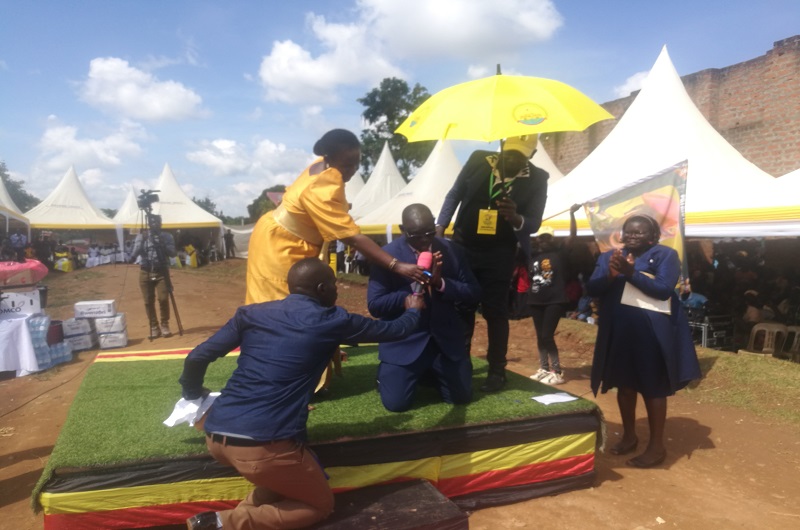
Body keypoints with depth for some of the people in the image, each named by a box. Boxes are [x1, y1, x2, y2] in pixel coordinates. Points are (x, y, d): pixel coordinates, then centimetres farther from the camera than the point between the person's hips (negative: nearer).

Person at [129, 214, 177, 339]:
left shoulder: (167, 236, 3)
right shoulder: (141, 236, 4)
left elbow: (173, 253, -7)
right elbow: (134, 254, -6)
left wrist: (162, 243, -19)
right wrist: (142, 239, -16)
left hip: (162, 272, -1)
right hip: (145, 273, 1)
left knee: (163, 299, -10)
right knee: (148, 301, 1)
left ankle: (165, 326, 6)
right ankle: (154, 327, 12)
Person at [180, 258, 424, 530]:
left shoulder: (252, 312, 11)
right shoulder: (331, 321, 2)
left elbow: (196, 358, 9)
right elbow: (394, 331, 15)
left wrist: (192, 393, 30)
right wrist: (413, 310, 37)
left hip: (216, 436, 7)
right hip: (265, 446, -7)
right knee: (320, 504, 19)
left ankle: (252, 508, 7)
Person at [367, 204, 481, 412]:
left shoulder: (451, 250, -1)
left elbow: (473, 293, -2)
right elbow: (375, 305, -15)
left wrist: (441, 283, -19)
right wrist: (414, 287, -26)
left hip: (446, 339, 3)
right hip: (405, 342, -3)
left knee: (461, 396, 3)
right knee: (396, 403, -10)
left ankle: (430, 372, 33)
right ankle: (387, 372, 24)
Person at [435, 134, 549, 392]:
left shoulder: (537, 178, -7)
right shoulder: (478, 160, -4)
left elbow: (534, 223, -7)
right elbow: (454, 195, 5)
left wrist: (515, 218, -29)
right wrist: (440, 227, -4)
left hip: (499, 254, -2)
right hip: (463, 247, 2)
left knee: (495, 311, 2)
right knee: (461, 308, 9)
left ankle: (497, 370, 14)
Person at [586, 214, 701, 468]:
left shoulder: (665, 255, -5)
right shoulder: (609, 256, 7)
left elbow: (664, 289, -17)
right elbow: (592, 288, -2)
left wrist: (631, 273, -26)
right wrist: (611, 275, -22)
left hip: (652, 333, -4)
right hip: (618, 332, 5)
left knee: (653, 388, 3)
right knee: (625, 385, 15)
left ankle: (656, 446, 16)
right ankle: (629, 436, 32)